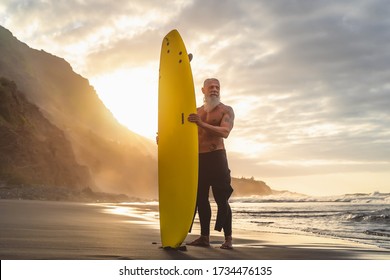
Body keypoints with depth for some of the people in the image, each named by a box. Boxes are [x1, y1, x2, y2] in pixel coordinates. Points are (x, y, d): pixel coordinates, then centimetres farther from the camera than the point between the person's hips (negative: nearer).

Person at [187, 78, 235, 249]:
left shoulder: (226, 110, 0)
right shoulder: (197, 112, 16)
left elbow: (225, 132, -17)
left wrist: (202, 124, -29)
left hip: (216, 156, -5)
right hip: (198, 158, 5)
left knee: (221, 199, -7)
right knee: (201, 198, 5)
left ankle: (228, 238, -1)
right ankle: (204, 237, 11)